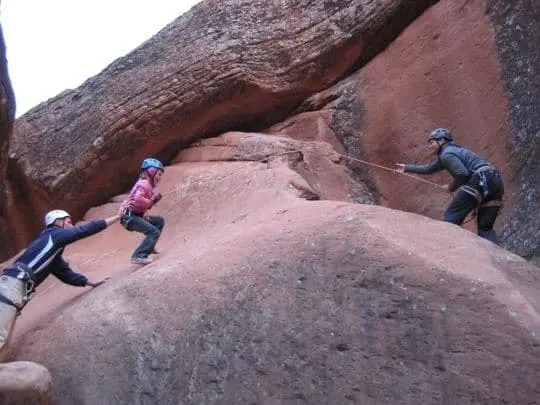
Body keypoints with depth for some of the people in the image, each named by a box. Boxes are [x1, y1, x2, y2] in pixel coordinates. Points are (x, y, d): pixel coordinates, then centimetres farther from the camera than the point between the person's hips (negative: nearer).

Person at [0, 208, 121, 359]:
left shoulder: (53, 251, 30)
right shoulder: (54, 235, 3)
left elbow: (65, 273, 35)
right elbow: (86, 230, -1)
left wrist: (91, 283, 38)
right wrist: (117, 217, 3)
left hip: (15, 285, 10)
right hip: (13, 284, -10)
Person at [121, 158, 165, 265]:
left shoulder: (148, 184, 18)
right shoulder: (144, 184, -14)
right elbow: (138, 199, -31)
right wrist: (150, 202, -16)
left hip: (137, 215, 10)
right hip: (130, 216, -10)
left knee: (160, 221, 17)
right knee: (154, 232, -20)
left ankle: (149, 246, 19)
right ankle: (138, 256, -25)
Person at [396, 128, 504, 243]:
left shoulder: (446, 153, 0)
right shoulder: (447, 153, 30)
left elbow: (462, 173, -16)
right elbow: (429, 168, 43)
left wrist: (452, 187, 2)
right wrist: (407, 168, 49)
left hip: (482, 179, -10)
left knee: (451, 216, -3)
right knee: (485, 227, 13)